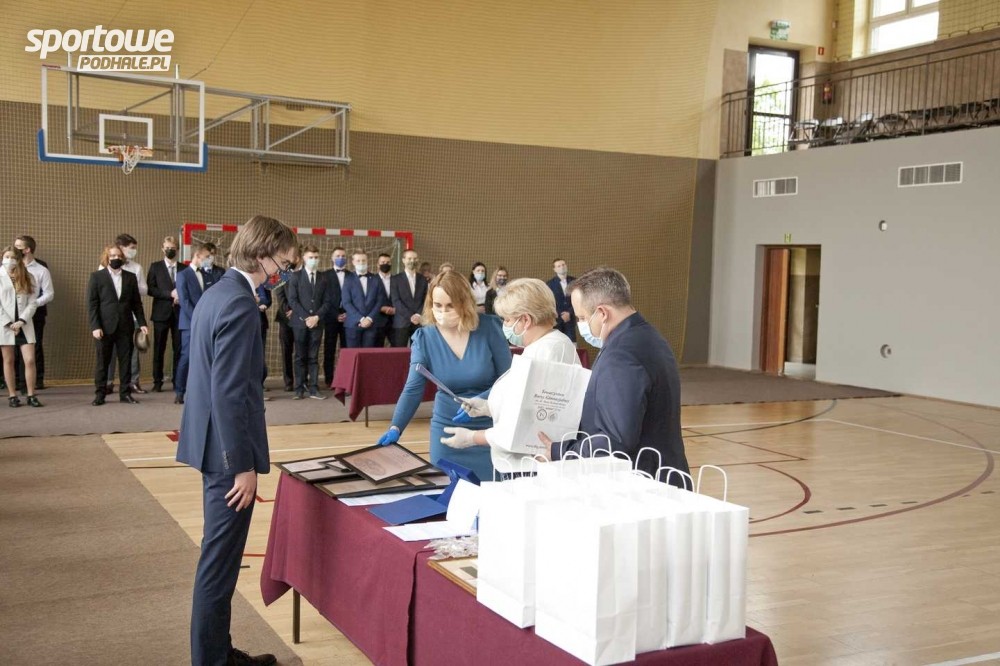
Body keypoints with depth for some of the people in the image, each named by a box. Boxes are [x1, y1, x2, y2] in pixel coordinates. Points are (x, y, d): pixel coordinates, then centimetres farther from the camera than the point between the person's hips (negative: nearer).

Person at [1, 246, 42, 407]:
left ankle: (31, 395, -1)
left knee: (30, 360, -6)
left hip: (24, 325, 1)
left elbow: (33, 302, 1)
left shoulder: (28, 278, 7)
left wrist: (22, 321, -11)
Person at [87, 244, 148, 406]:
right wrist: (95, 326, -10)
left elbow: (136, 302, 11)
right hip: (105, 326, -2)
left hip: (125, 326, 2)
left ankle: (125, 393, 10)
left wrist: (142, 323, 2)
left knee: (125, 360, 4)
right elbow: (92, 303, -2)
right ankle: (100, 394, 9)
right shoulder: (97, 276, 2)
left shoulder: (130, 277, 11)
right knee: (102, 361, 2)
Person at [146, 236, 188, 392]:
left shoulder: (184, 268, 9)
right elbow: (150, 289, -4)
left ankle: (177, 381, 8)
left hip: (179, 313, 1)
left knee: (179, 349, 1)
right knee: (159, 349, 2)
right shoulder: (155, 267, 5)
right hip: (162, 313, -1)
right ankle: (157, 382, 8)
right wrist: (170, 294, -14)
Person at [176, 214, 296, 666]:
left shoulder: (217, 293, 11)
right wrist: (244, 464, -20)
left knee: (220, 555, 18)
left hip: (216, 442, 10)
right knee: (220, 560, 0)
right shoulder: (239, 303, -20)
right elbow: (229, 392, -24)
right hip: (229, 448, -10)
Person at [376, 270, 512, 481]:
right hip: (447, 429, 1)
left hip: (490, 429, -1)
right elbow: (413, 389, -12)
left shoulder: (489, 327, -11)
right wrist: (395, 428, -25)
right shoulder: (424, 337, -8)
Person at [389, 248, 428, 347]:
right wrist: (410, 316, -13)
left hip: (419, 322, 2)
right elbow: (396, 301, -5)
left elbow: (426, 300, 8)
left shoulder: (423, 280, 13)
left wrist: (418, 315, -8)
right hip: (401, 323, -2)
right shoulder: (396, 279, 3)